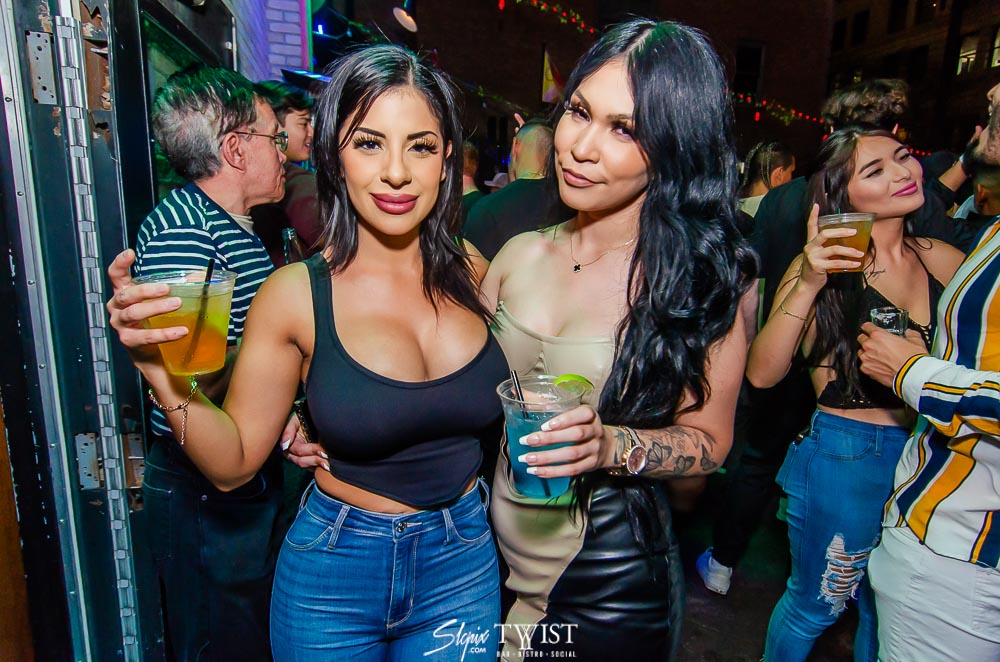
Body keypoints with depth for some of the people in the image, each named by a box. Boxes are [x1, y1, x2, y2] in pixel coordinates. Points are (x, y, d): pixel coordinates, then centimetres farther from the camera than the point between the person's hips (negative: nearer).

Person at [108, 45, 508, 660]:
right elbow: (234, 461, -9)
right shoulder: (297, 293, -15)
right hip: (335, 578, -2)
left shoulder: (473, 272, -7)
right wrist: (159, 367, -22)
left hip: (463, 560, 2)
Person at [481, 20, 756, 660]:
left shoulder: (703, 278, -14)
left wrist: (609, 445, -26)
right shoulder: (521, 255, -4)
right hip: (496, 556, 4)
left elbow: (709, 439, -7)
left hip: (612, 582, -3)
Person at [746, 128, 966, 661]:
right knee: (815, 606, 13)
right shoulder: (828, 263, -10)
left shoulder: (943, 261, 0)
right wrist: (807, 284, -29)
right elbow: (762, 373, -20)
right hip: (844, 460, -4)